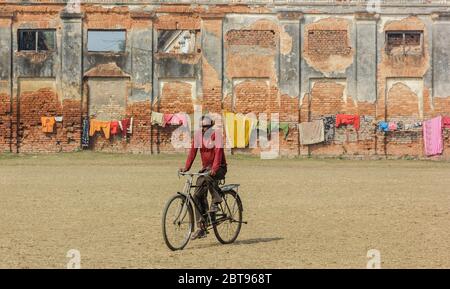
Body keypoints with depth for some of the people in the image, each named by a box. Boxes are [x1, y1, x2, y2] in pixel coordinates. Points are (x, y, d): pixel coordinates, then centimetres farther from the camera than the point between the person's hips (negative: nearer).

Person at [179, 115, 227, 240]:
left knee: (207, 178, -38)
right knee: (197, 196, -6)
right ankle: (201, 228, -2)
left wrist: (214, 168, -40)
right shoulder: (198, 136, 1)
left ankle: (216, 202, -17)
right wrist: (186, 168, -19)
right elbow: (192, 152, -6)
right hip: (206, 168, 5)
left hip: (219, 169, -5)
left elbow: (218, 152, -25)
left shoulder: (216, 136, -13)